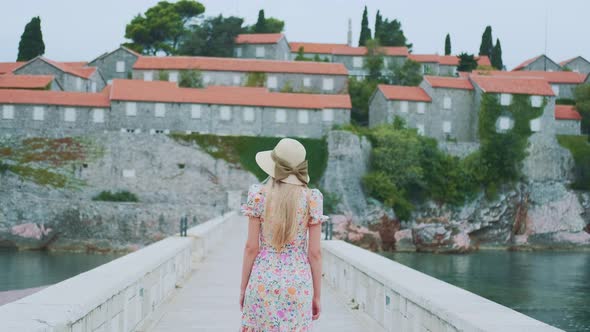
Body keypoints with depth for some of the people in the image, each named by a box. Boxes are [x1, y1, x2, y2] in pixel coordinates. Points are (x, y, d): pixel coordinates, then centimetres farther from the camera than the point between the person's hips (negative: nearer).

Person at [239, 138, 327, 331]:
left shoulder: (259, 195, -5)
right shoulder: (311, 199, -4)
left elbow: (251, 247, -4)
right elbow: (315, 253, -3)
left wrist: (243, 287, 6)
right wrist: (317, 295, 5)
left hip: (264, 282, 0)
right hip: (298, 284, 0)